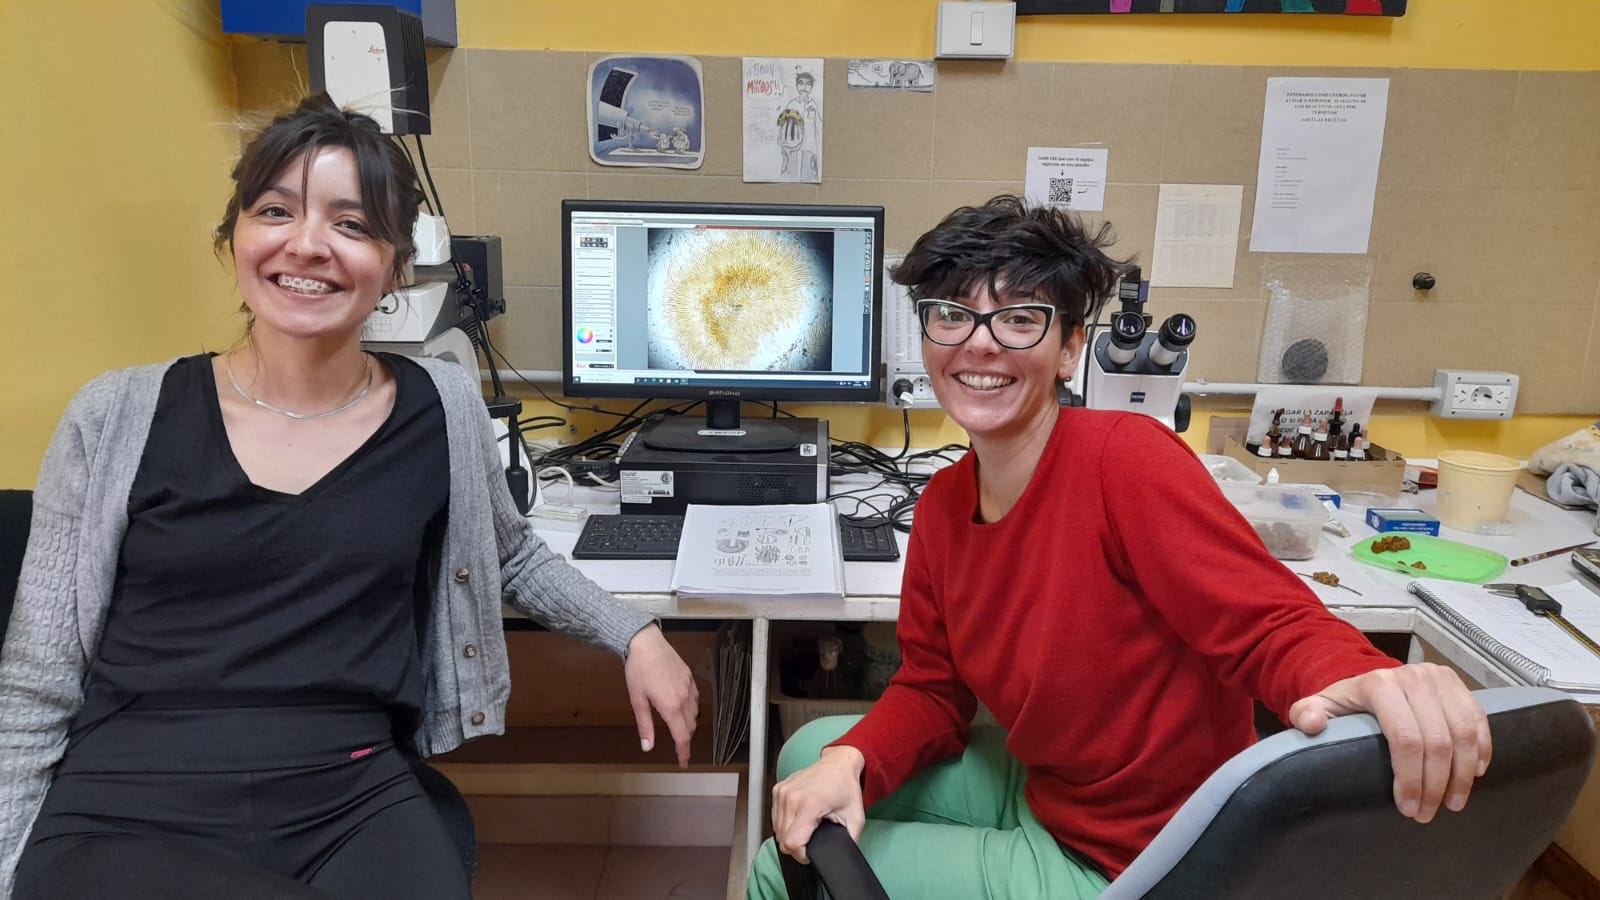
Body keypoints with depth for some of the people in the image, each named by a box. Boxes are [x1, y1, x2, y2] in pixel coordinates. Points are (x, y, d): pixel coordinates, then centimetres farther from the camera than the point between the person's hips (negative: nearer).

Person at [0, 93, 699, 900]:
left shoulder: (442, 409, 2)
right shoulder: (119, 418, -1)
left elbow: (509, 555, 21)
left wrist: (635, 636, 12)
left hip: (355, 811, 2)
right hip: (119, 827, -2)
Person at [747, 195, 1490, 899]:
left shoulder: (1124, 458, -25)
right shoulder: (943, 503, -2)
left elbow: (1270, 623, -29)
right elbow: (932, 690, 2)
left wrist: (1361, 682, -51)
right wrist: (848, 761, -17)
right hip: (1037, 787, 6)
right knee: (810, 753, 15)